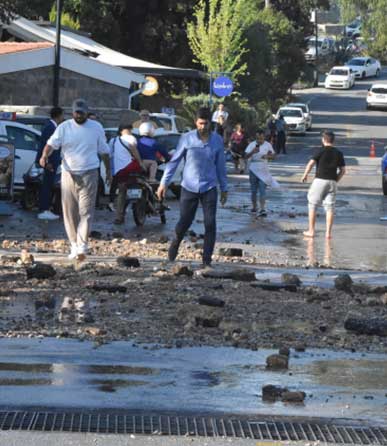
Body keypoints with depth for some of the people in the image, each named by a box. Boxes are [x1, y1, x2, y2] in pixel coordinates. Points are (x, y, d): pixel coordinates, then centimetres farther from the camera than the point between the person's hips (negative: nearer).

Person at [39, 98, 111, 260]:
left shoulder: (96, 128, 5)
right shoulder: (64, 127, 2)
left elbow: (104, 151, 14)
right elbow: (52, 143, -9)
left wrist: (108, 170, 17)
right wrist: (45, 155, -29)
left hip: (89, 174, -1)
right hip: (68, 174, 1)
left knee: (86, 212, -9)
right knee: (69, 212, 4)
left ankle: (82, 246, -14)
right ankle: (74, 245, 14)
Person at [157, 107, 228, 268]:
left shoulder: (217, 140, 1)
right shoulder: (187, 139, -5)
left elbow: (220, 165, 10)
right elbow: (174, 161, 0)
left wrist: (224, 188, 13)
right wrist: (164, 183, -2)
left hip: (209, 188, 1)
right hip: (189, 187, -1)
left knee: (210, 224, -5)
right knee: (184, 222, 5)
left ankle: (207, 260, 2)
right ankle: (175, 243, 36)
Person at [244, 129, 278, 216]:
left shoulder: (268, 145, 0)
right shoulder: (252, 145, -4)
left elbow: (273, 155, 9)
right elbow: (246, 156, -12)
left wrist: (267, 156, -14)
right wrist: (252, 152, -32)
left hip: (263, 171, -1)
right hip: (253, 170, 1)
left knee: (262, 190, -9)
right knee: (254, 190, 11)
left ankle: (262, 209, -16)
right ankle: (254, 207, 28)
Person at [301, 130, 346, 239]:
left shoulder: (321, 151, -6)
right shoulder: (338, 153, 7)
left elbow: (310, 164, -13)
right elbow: (342, 170, 8)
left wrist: (305, 175, 0)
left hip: (320, 180, -4)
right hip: (332, 181, 4)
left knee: (313, 205, 7)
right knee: (330, 207, 5)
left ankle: (311, 231, 8)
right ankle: (328, 232, 0)